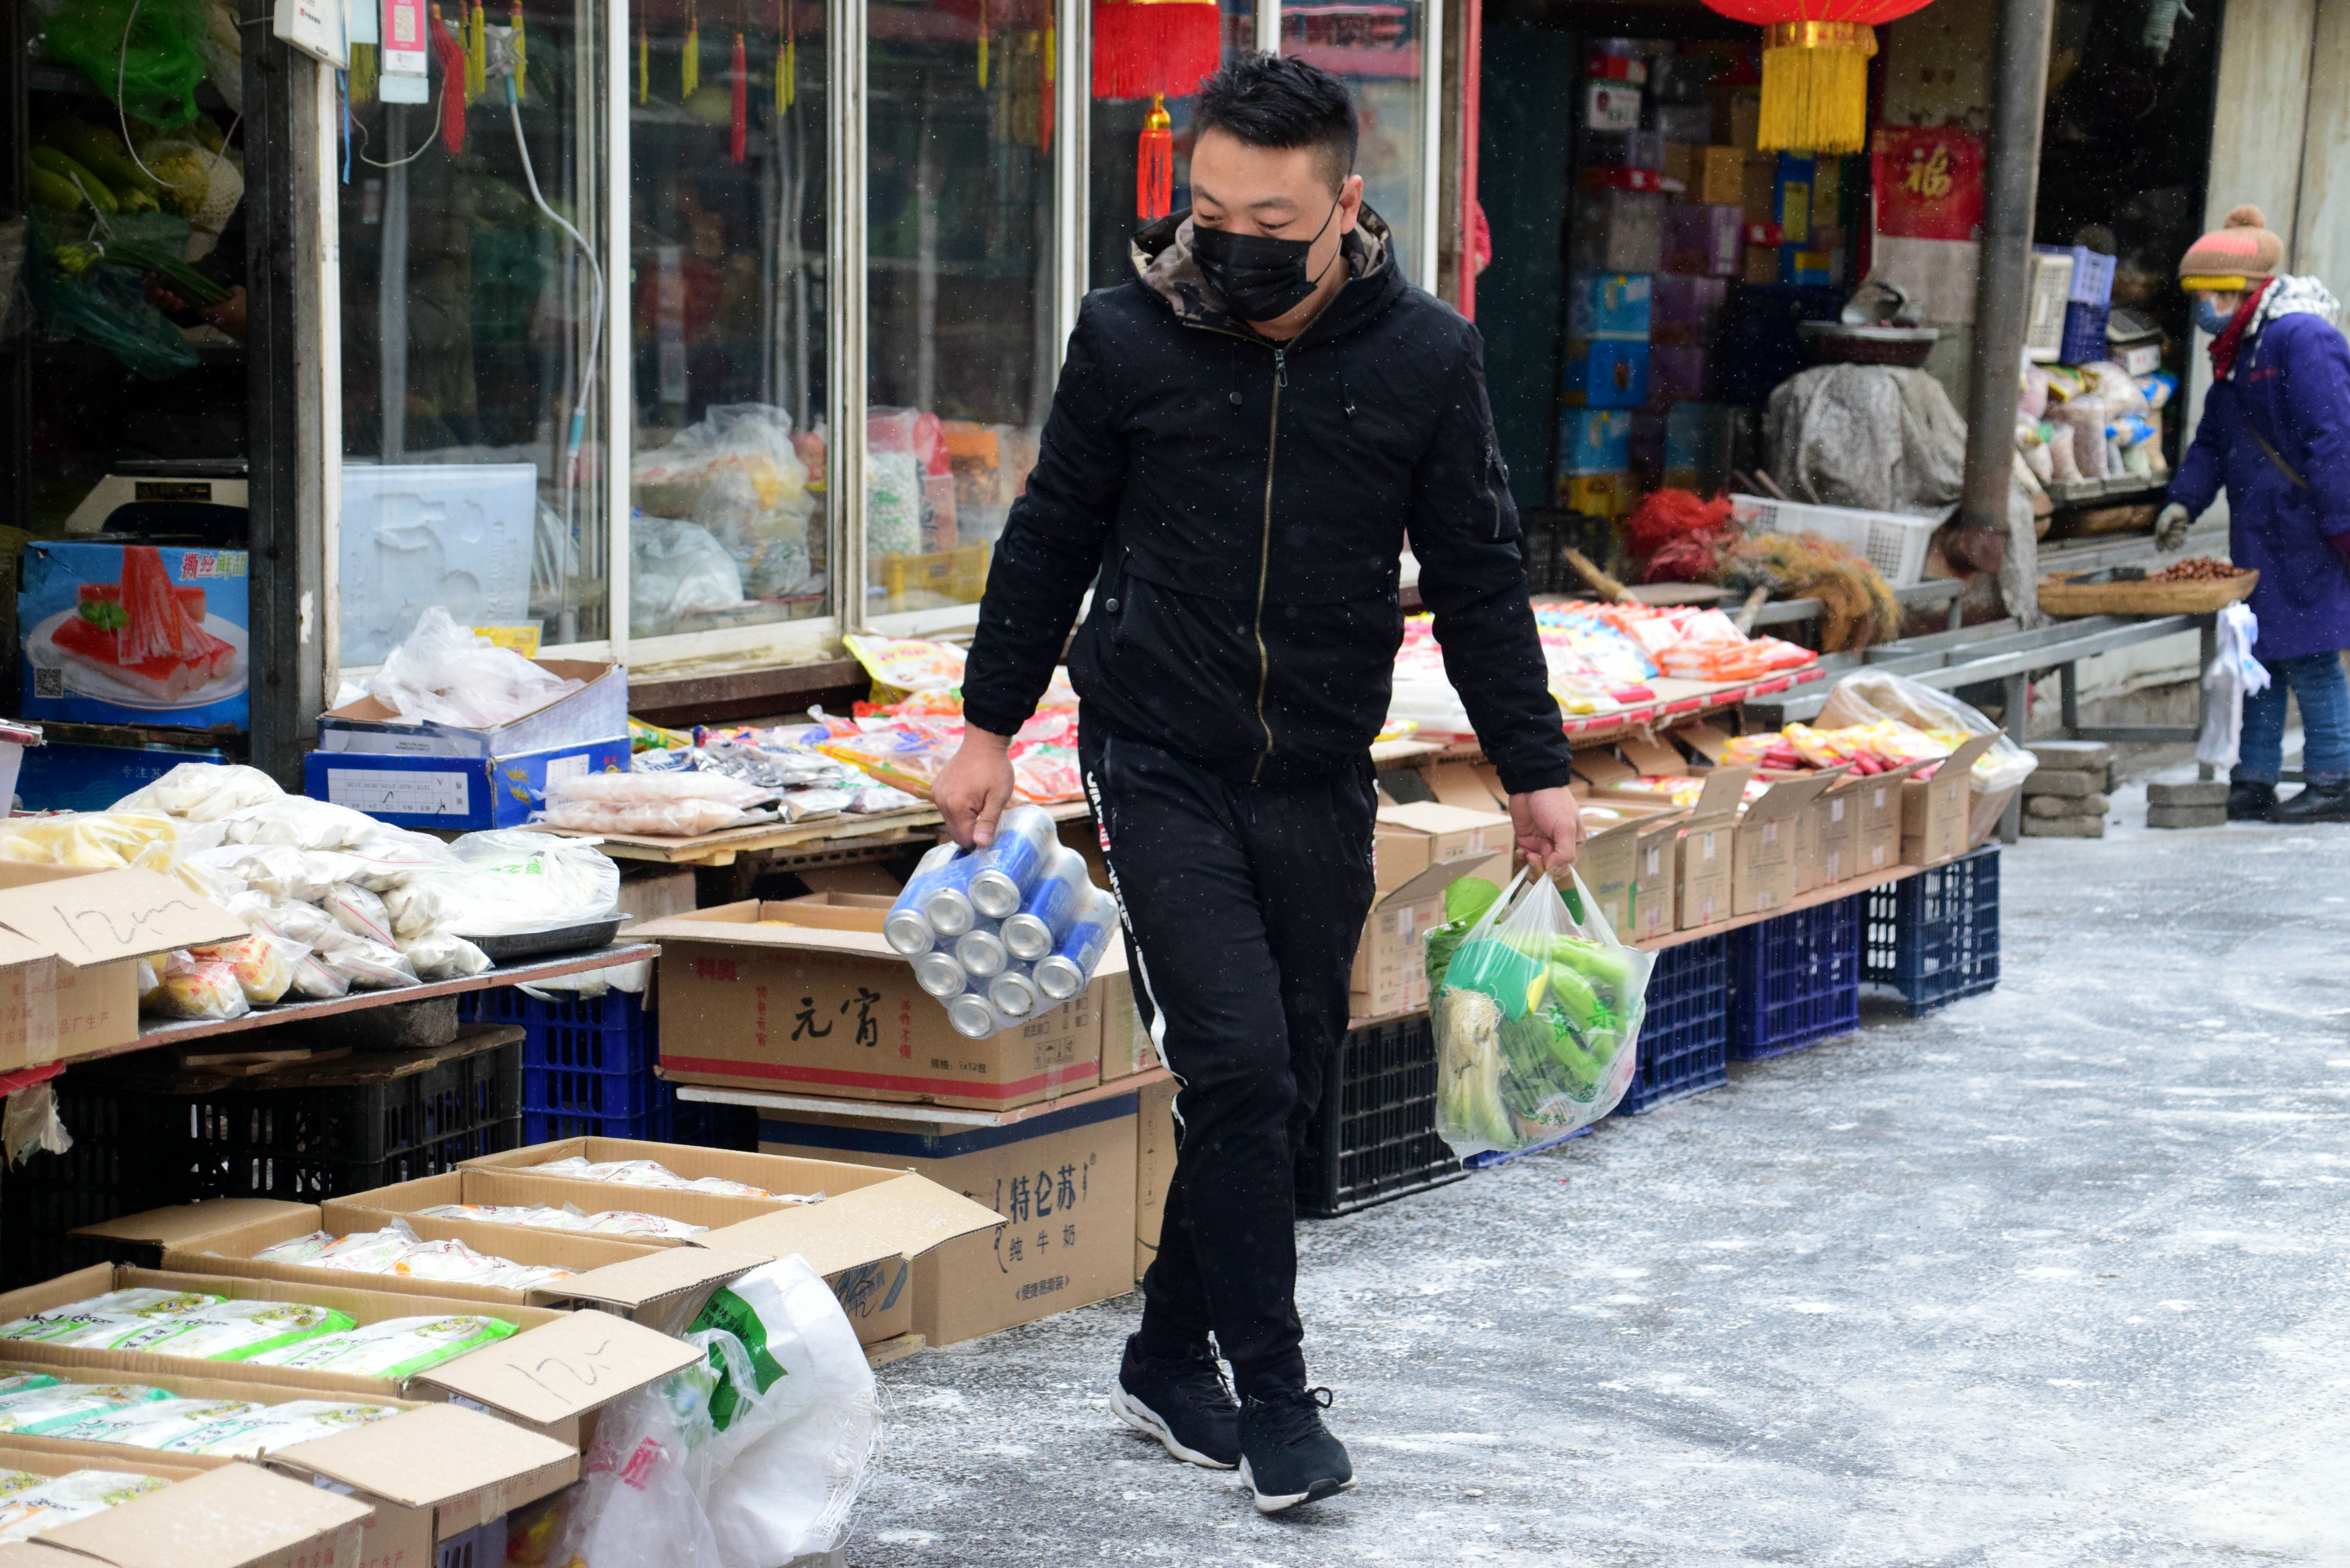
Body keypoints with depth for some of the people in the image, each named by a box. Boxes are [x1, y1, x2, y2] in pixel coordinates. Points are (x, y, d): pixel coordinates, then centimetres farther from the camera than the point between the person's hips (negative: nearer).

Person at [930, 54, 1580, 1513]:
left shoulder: (1426, 356, -4)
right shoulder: (1129, 336, -6)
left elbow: (1479, 575, 5)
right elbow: (1052, 540, 7)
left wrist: (1536, 769, 5)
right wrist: (990, 728, 9)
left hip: (1320, 786, 2)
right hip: (1161, 770, -2)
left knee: (1288, 1087, 7)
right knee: (1238, 1067, -12)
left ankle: (1171, 1358, 24)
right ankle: (1275, 1392, -1)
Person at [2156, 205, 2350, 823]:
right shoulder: (2237, 351, 15)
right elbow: (2214, 439, 22)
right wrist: (2184, 500, 7)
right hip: (2259, 529, 10)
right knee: (2260, 653, 10)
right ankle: (2254, 782, 15)